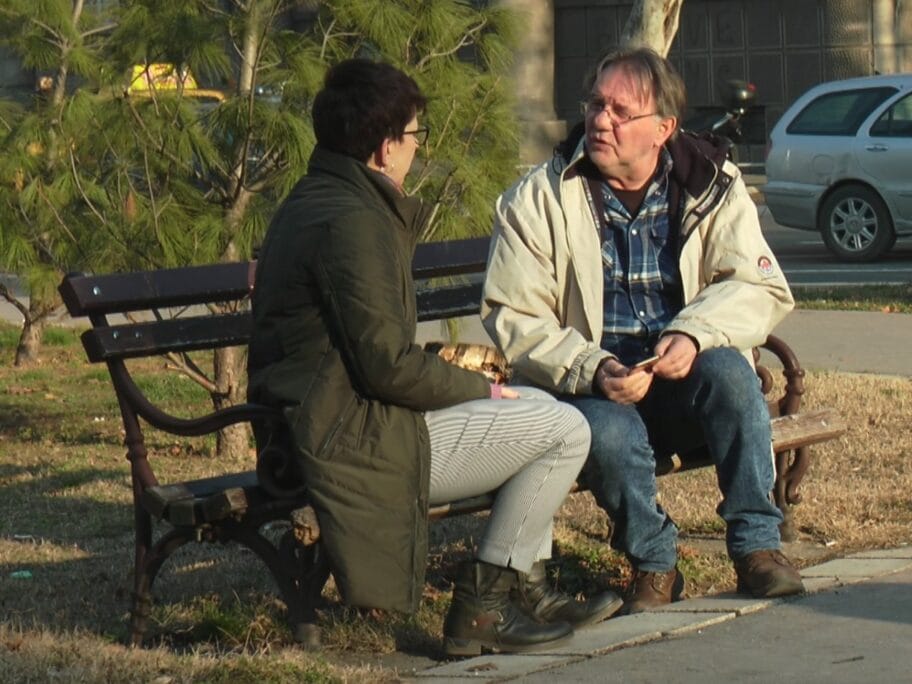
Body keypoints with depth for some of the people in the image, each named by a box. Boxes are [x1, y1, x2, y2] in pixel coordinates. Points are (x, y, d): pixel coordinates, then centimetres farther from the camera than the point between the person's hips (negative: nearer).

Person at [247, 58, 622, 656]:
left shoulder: (314, 203, 16)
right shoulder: (350, 222, -19)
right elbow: (387, 366, -22)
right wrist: (481, 388, -8)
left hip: (321, 428, 11)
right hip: (351, 443, -11)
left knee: (539, 405, 21)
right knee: (565, 431, -8)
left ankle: (526, 587, 21)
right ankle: (482, 606, -1)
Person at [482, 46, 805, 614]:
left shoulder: (712, 186, 3)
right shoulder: (536, 200, -2)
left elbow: (761, 287, -6)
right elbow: (514, 319, -6)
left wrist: (694, 334, -26)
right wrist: (592, 371, -23)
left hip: (684, 377, 1)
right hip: (593, 389, -1)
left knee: (728, 369, -32)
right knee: (608, 433, -35)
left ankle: (757, 543, -16)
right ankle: (654, 563, -9)